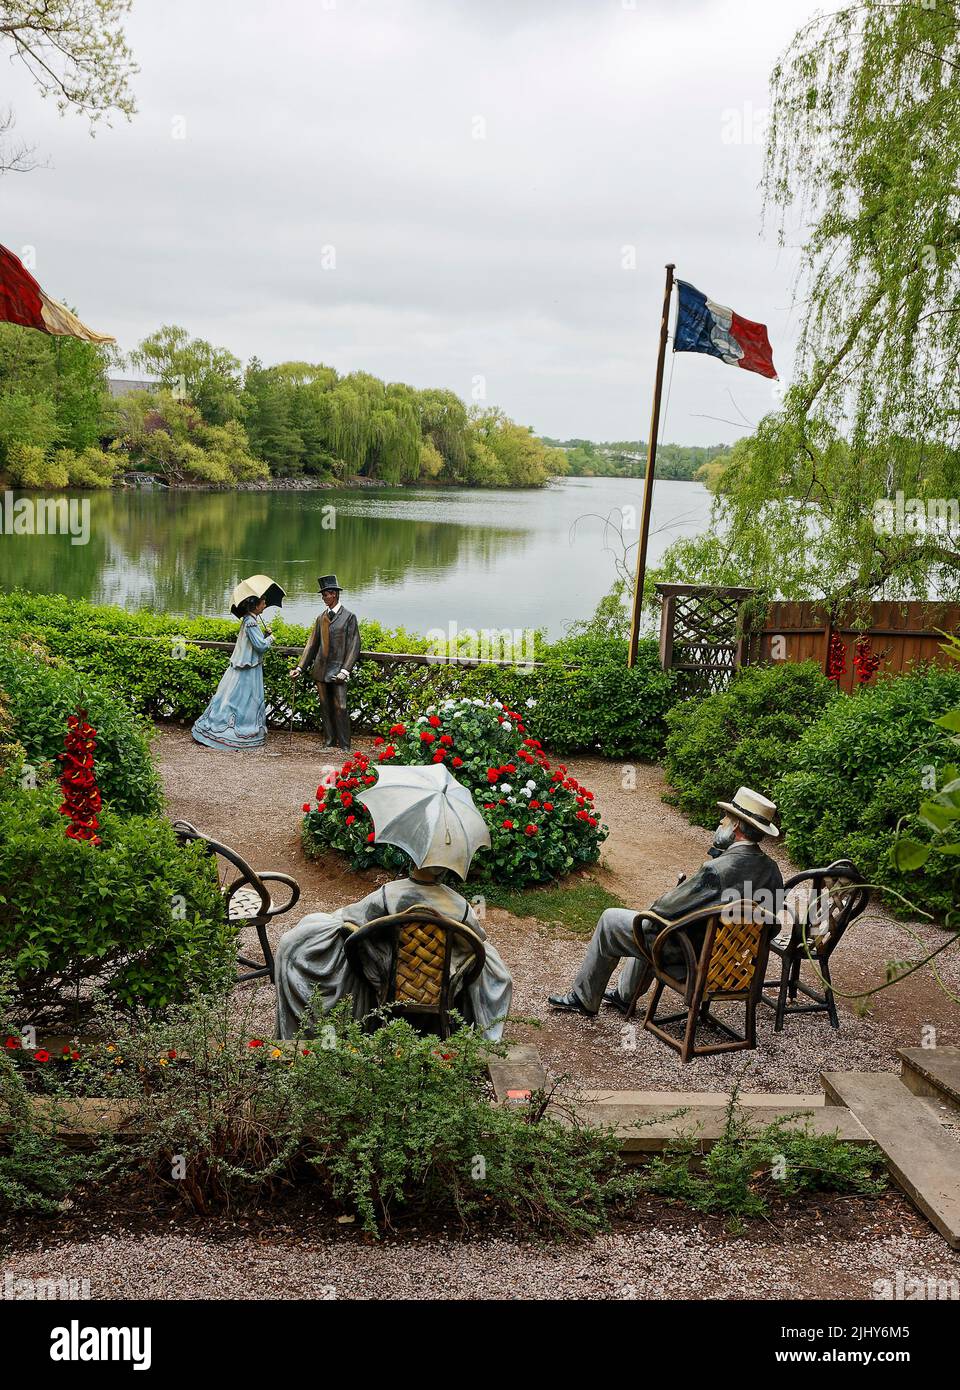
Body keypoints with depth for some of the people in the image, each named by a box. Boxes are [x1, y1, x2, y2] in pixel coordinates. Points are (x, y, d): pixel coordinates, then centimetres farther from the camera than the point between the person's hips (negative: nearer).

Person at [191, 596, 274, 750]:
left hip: (241, 665, 10)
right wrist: (270, 638, -5)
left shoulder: (249, 620, 11)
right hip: (248, 670, -10)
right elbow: (260, 645, -22)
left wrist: (265, 634, 5)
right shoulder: (251, 622, -19)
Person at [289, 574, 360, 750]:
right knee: (325, 707, 8)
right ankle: (330, 742, 16)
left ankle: (344, 745, 0)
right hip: (321, 670, 5)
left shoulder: (348, 616, -2)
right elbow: (312, 644, 14)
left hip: (337, 671, -5)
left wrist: (345, 670, -14)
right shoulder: (321, 618, 13)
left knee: (340, 708, -8)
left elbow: (354, 645, -5)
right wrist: (300, 668, 7)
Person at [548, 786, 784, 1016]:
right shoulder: (772, 869, -9)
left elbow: (664, 910, -23)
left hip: (686, 953, -8)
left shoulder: (717, 869, -32)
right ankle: (625, 995, 42)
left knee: (610, 920, 11)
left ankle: (583, 999, 26)